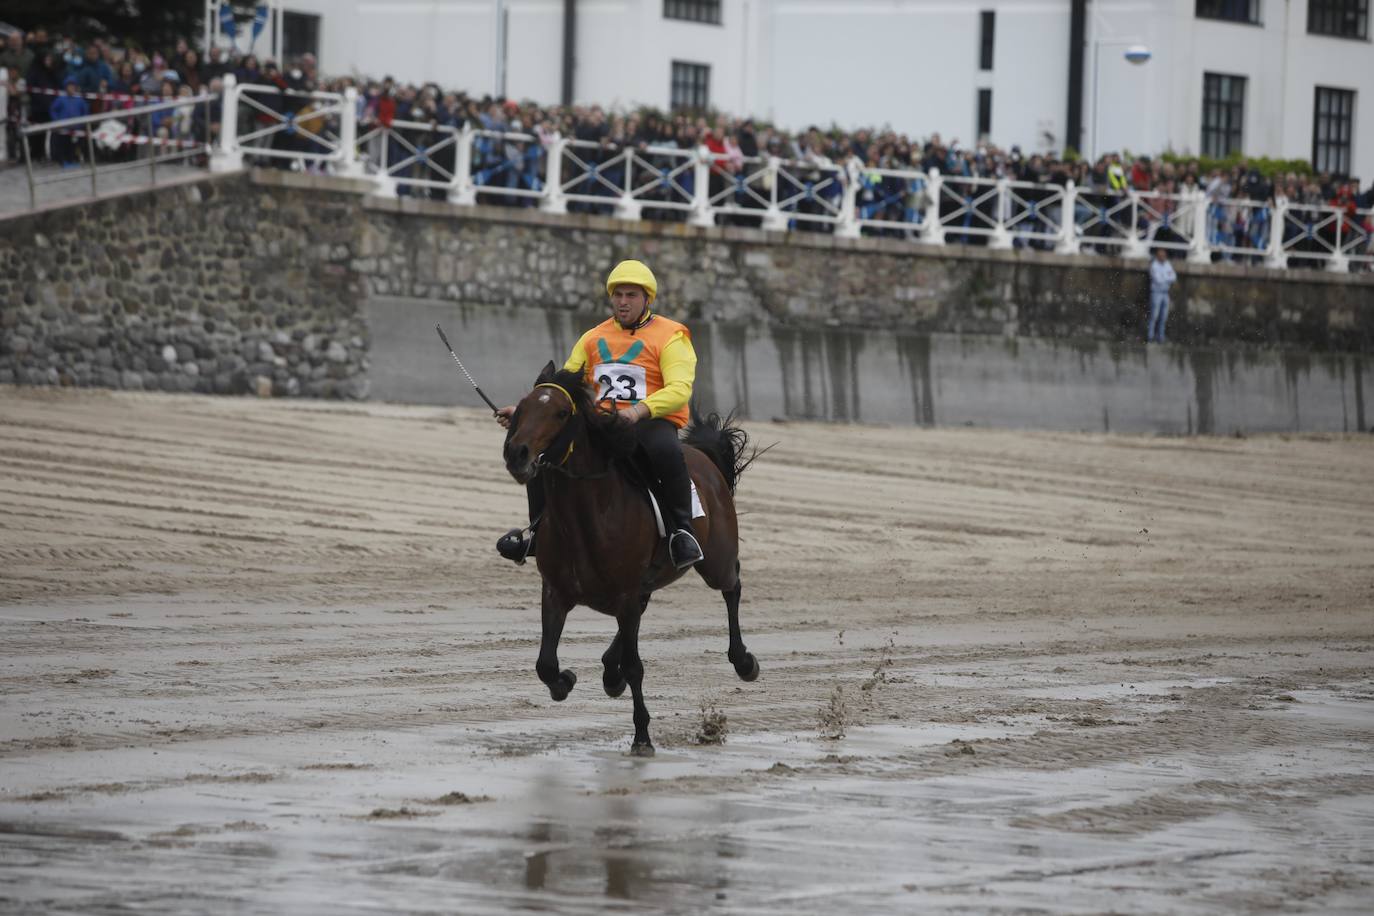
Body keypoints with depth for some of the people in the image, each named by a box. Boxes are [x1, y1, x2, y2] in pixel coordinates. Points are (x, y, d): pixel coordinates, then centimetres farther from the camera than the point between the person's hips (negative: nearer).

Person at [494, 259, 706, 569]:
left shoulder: (670, 337, -2)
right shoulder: (593, 339, 17)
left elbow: (679, 390, -17)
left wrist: (639, 410, -35)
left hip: (652, 421, -6)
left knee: (666, 451, -40)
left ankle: (682, 531, -27)